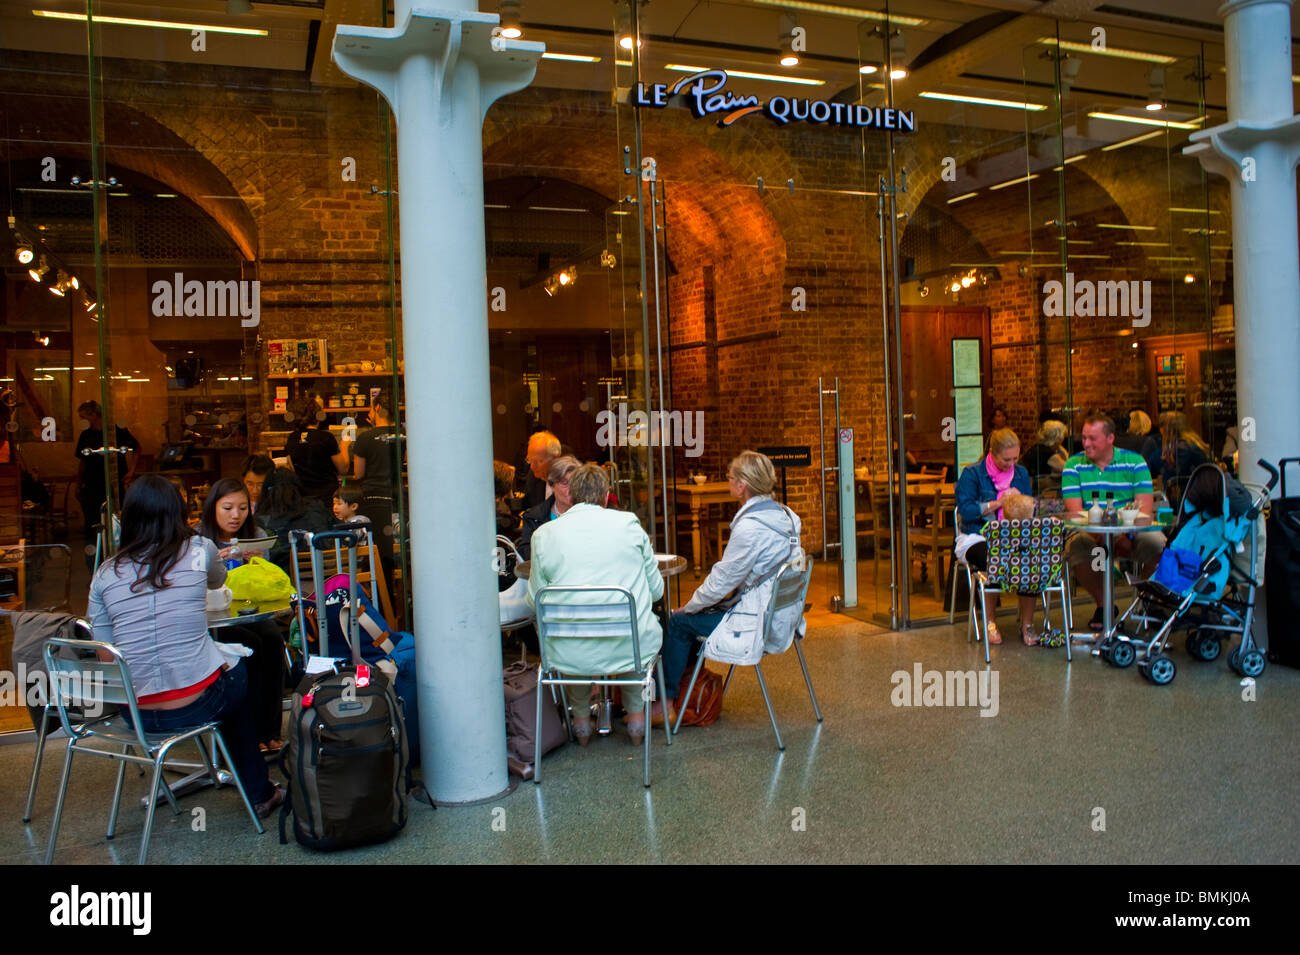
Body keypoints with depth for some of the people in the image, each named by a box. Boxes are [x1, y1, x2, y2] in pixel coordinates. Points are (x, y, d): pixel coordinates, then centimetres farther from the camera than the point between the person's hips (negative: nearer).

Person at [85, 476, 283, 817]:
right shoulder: (198, 550, -4)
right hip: (195, 704, -3)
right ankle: (258, 794, 36)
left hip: (133, 711, 3)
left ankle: (258, 791, 41)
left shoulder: (106, 574, 2)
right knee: (241, 672, 31)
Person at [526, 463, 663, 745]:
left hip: (570, 656, 0)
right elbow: (656, 590, 5)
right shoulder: (629, 524, -4)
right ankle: (636, 716, 40)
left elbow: (536, 600, 8)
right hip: (631, 649, 0)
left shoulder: (544, 534, -3)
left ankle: (581, 720, 42)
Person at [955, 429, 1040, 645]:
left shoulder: (1021, 474, 16)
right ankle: (990, 622, -13)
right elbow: (965, 510, -11)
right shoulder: (972, 474, 0)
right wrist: (998, 503, -14)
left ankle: (1027, 625, -16)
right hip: (977, 538, -4)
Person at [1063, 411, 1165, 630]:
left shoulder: (1134, 462, 3)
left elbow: (1145, 509, -6)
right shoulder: (1074, 465, 4)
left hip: (1130, 532, 0)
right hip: (1091, 533, 0)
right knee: (1076, 546, -34)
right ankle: (1103, 604, -6)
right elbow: (1075, 511, -7)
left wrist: (1123, 532, -27)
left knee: (1156, 542, -31)